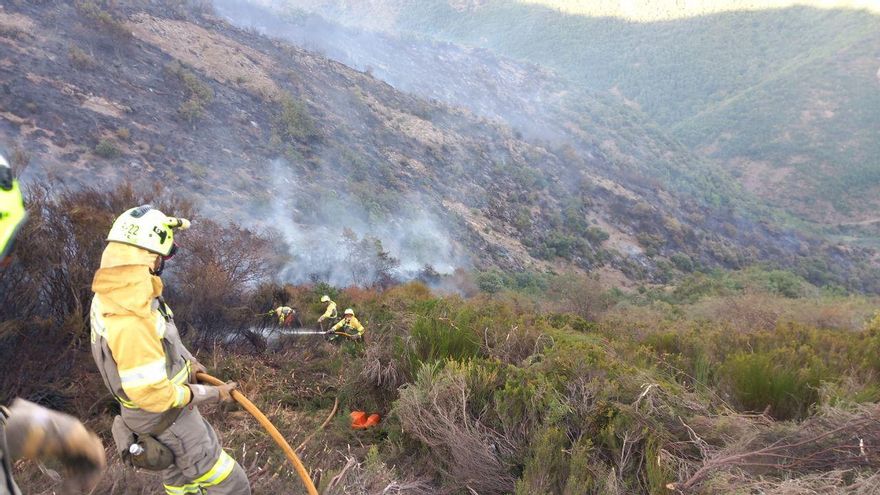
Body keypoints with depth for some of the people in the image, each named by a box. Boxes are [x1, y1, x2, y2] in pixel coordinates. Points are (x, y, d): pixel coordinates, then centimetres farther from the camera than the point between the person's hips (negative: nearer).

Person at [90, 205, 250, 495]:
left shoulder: (110, 294, -8)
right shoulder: (130, 322, -37)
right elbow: (154, 395, -30)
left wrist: (185, 361, 4)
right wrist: (212, 394, -18)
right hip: (167, 422, -9)